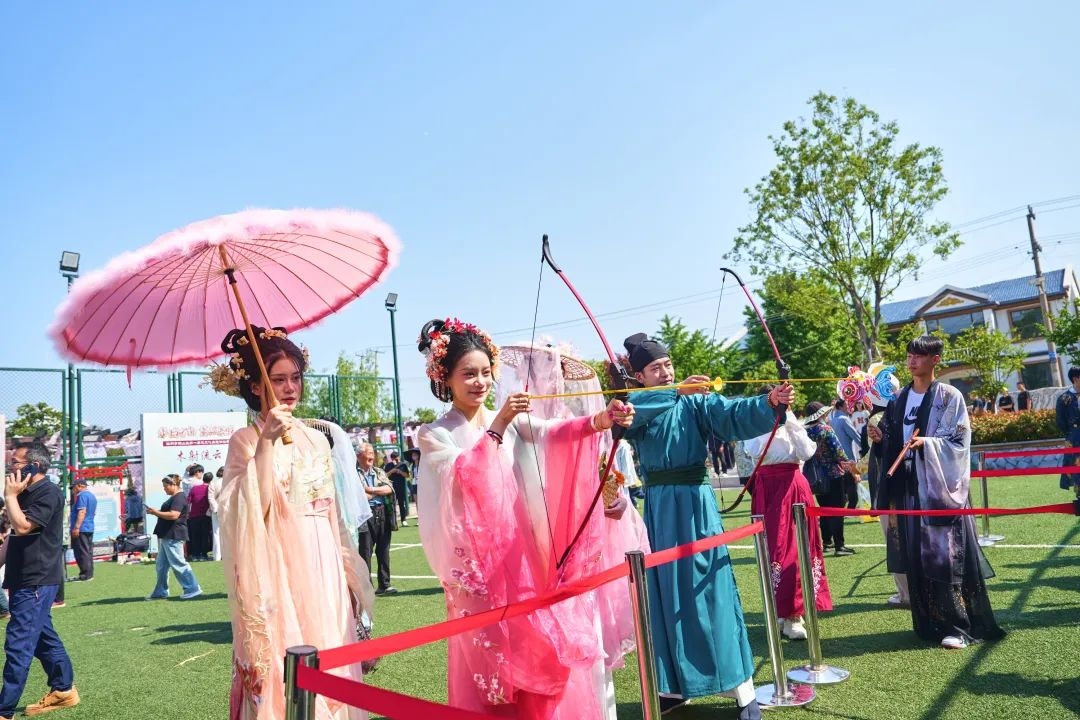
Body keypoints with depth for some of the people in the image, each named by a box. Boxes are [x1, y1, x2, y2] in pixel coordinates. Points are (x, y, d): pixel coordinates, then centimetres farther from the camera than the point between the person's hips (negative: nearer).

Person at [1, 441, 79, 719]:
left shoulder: (48, 493, -16)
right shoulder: (28, 494, 13)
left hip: (36, 582, -10)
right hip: (25, 580, 10)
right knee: (43, 637, 16)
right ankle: (63, 690, 27)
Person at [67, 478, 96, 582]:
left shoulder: (82, 495, -12)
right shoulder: (92, 496, 17)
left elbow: (82, 511, -22)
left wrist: (76, 527, -25)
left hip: (81, 529, -9)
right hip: (90, 528, 9)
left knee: (82, 552, -6)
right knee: (88, 552, 11)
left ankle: (85, 574, -6)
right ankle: (89, 573, 13)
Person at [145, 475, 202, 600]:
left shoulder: (179, 498, -16)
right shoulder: (174, 498, 19)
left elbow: (173, 515, -26)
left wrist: (156, 512, -18)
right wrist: (156, 512, 13)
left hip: (173, 537, -11)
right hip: (167, 536, 11)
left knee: (178, 564, -8)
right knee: (161, 566, 14)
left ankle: (192, 589, -4)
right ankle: (161, 592, 22)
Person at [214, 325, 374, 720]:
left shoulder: (318, 438, 12)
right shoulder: (246, 439, -4)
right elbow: (249, 511, -18)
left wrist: (348, 573, 15)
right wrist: (267, 443, -23)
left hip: (324, 569, 5)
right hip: (280, 571, -5)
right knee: (284, 673, -2)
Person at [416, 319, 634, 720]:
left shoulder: (512, 421, 8)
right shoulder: (434, 436, 0)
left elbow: (551, 433, -13)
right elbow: (461, 476, -18)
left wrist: (601, 420, -31)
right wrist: (497, 427, -25)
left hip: (523, 554, 3)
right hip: (476, 562, -3)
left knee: (542, 650, 4)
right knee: (491, 653, 0)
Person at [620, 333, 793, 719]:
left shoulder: (697, 401, -1)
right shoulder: (636, 408, 4)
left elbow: (734, 414, -18)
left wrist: (769, 402, -36)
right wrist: (676, 392, -32)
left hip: (696, 502, -2)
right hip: (659, 507, 3)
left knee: (711, 588, -1)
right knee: (666, 593, 9)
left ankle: (743, 688, 8)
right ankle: (675, 684, 23)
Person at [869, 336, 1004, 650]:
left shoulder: (949, 396, -3)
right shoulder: (900, 399, 13)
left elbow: (959, 441, -9)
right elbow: (892, 442, 17)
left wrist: (927, 443, -23)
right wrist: (880, 438, -3)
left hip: (940, 485, -5)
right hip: (908, 486, 5)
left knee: (945, 553, -6)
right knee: (916, 555, 7)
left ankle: (958, 625, 2)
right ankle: (930, 622, 18)